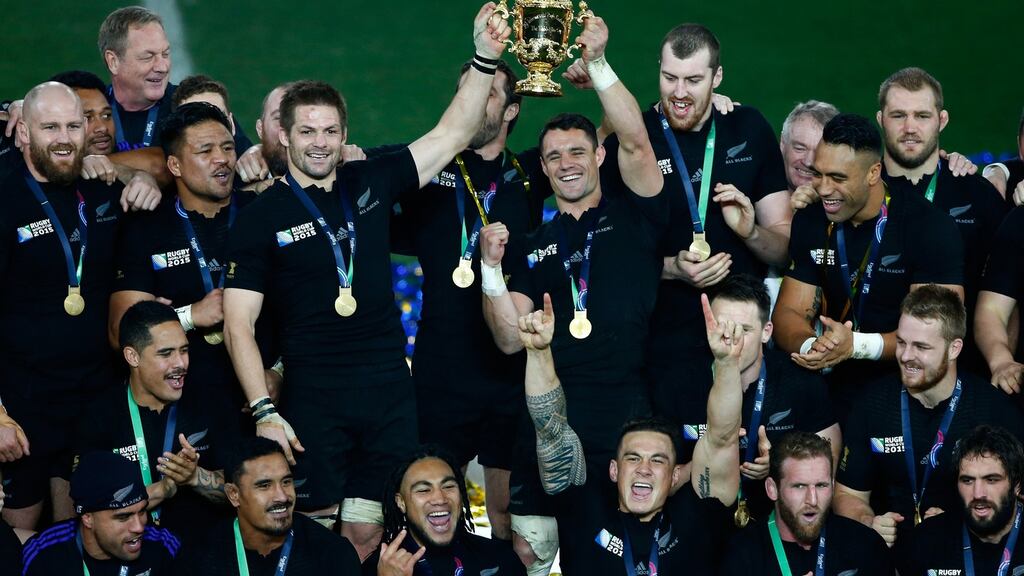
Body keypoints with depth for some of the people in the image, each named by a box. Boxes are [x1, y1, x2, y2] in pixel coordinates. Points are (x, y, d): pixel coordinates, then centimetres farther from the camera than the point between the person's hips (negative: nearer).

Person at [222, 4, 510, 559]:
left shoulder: (369, 182, 7)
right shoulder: (261, 217, -3)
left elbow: (453, 134, 8)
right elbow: (239, 326, -7)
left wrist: (484, 59, -4)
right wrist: (264, 413, -15)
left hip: (390, 392, 3)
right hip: (313, 402, -3)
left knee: (368, 535, 3)